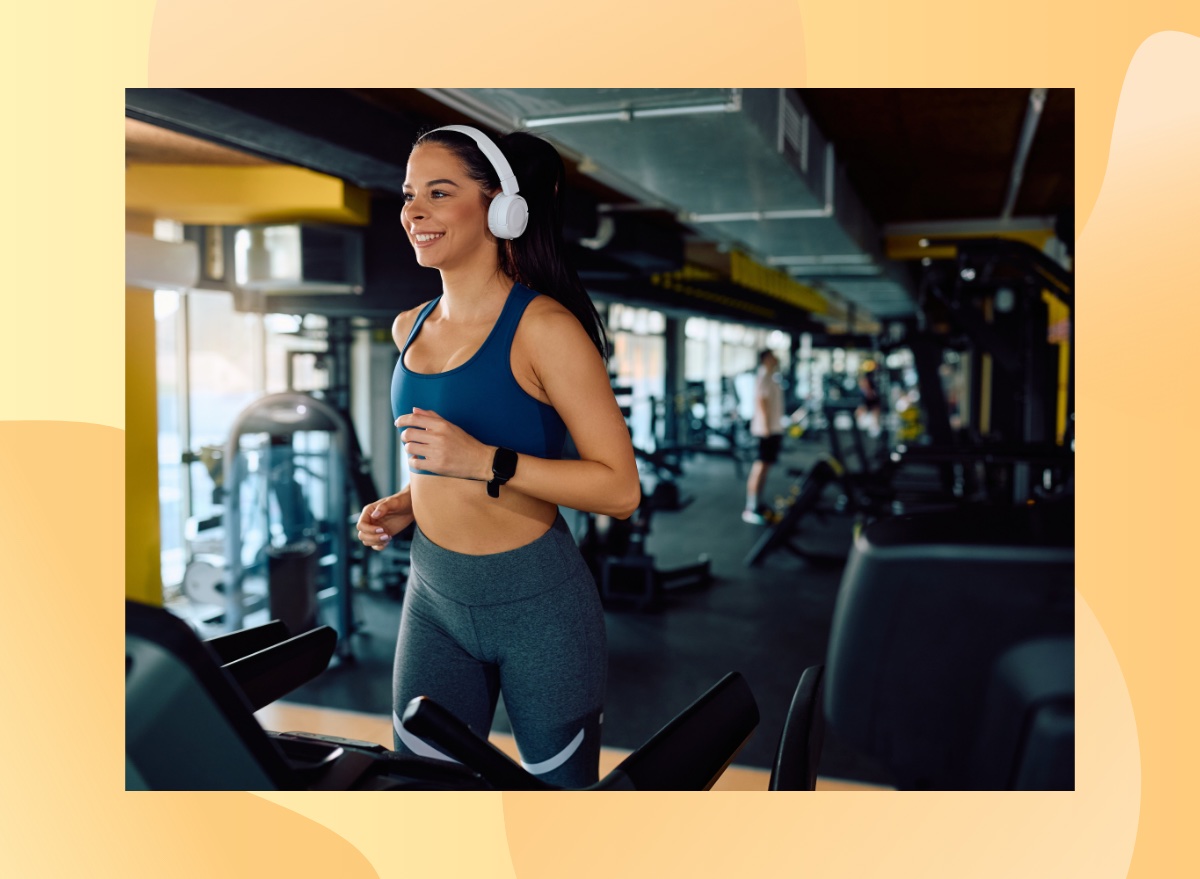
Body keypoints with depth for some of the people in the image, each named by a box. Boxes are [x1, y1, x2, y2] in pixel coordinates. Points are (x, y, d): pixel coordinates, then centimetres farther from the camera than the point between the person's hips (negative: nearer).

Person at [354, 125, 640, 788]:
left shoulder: (543, 327, -15)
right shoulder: (411, 327, 7)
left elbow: (620, 488, -19)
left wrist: (482, 461, -26)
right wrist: (407, 504, 5)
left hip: (538, 605, -6)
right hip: (431, 593, 6)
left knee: (561, 783, 12)